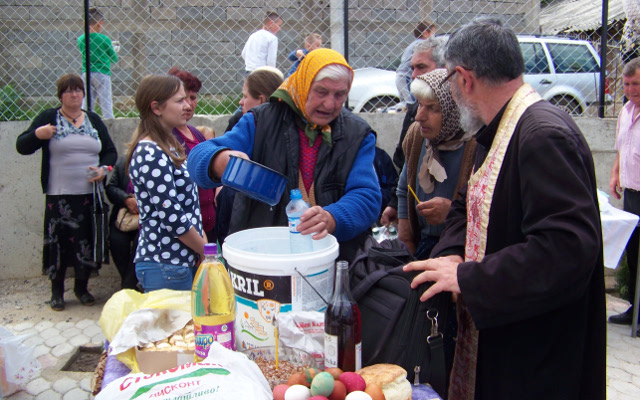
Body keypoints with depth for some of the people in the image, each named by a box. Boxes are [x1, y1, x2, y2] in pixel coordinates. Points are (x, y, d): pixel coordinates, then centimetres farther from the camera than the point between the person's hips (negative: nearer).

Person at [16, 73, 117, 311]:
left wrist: (104, 168, -6)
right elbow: (22, 147, 0)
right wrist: (37, 134, -20)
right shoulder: (48, 118, 4)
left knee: (87, 240, 4)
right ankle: (57, 291, 17)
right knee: (58, 241, 0)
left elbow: (110, 152, 15)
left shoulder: (94, 120, 13)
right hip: (59, 195, -2)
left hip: (89, 193, 3)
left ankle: (82, 287, 23)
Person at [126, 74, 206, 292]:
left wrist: (201, 243, 8)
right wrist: (204, 250, -8)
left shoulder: (169, 147, 12)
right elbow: (173, 218, -20)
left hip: (183, 260, 9)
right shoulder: (150, 155, -18)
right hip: (165, 266, -9)